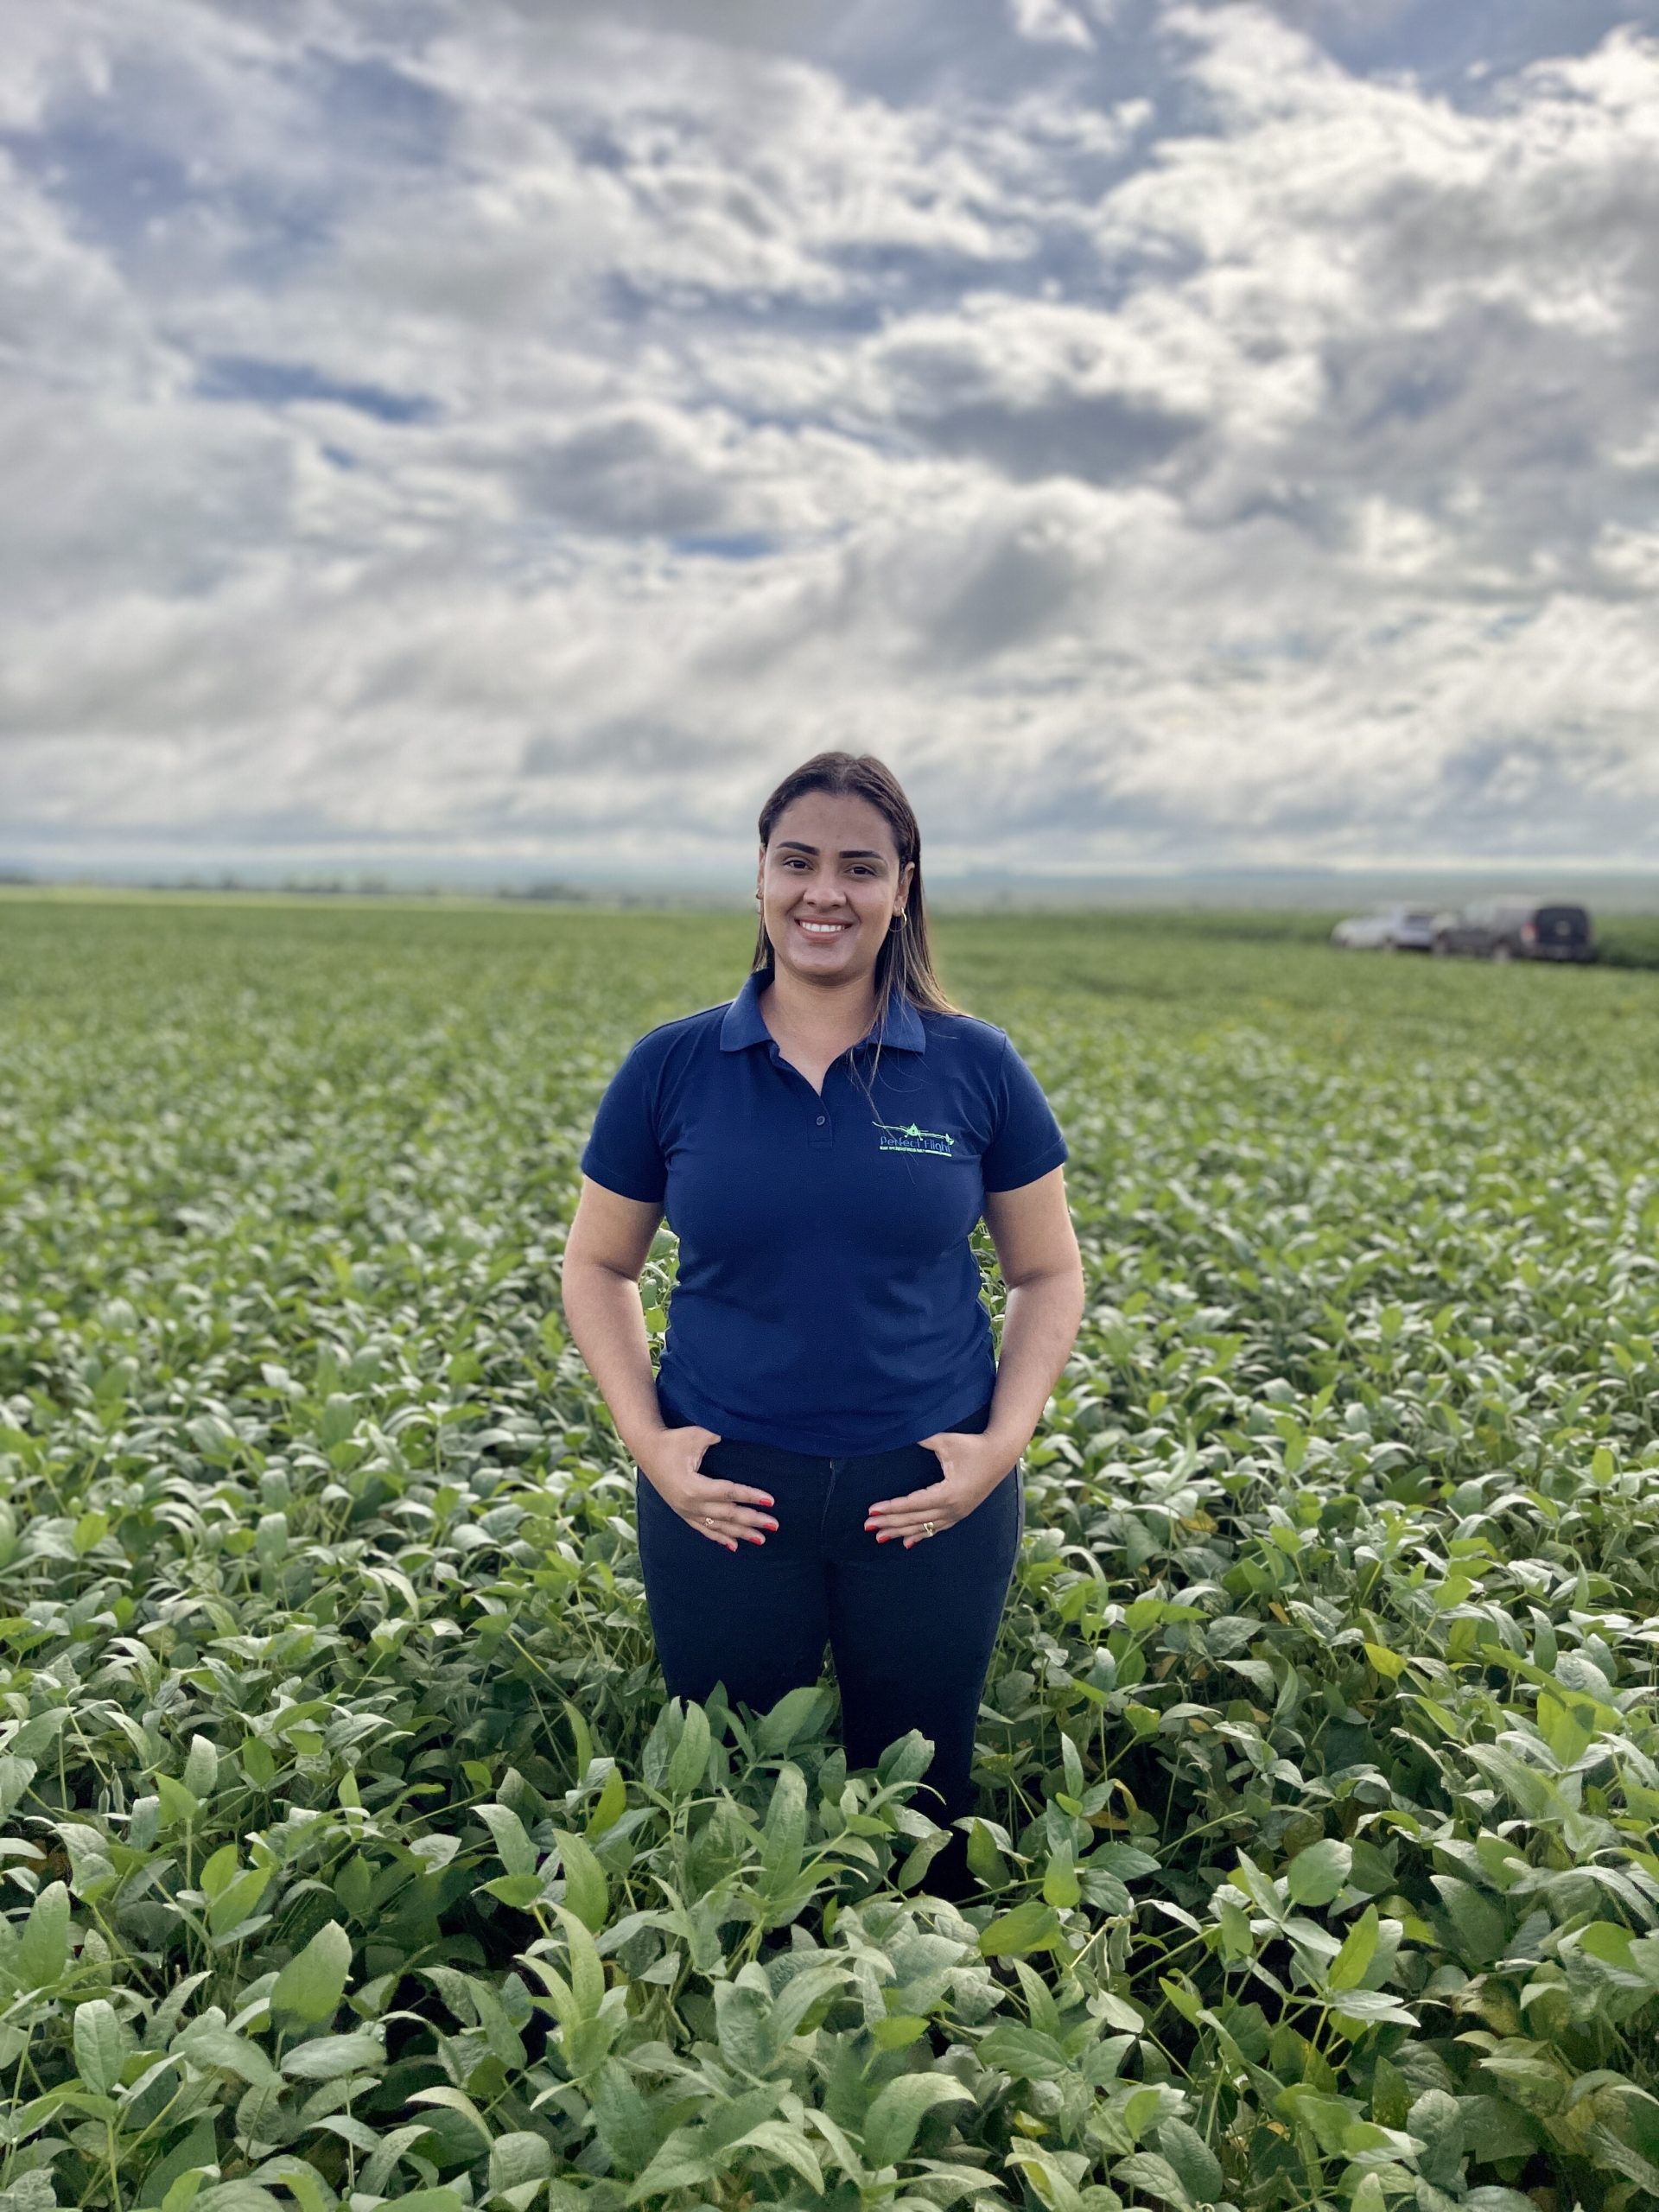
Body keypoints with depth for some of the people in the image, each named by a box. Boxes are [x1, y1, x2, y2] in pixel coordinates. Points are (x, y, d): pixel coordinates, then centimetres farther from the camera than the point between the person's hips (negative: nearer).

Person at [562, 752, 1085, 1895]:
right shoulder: (671, 1068, -4)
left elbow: (1049, 1274, 4)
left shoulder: (977, 1067, -4)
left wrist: (1003, 1445, -8)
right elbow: (596, 1268, 6)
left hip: (928, 1499, 0)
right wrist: (647, 1440, -6)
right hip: (724, 1498, 1)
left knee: (920, 1800, 17)